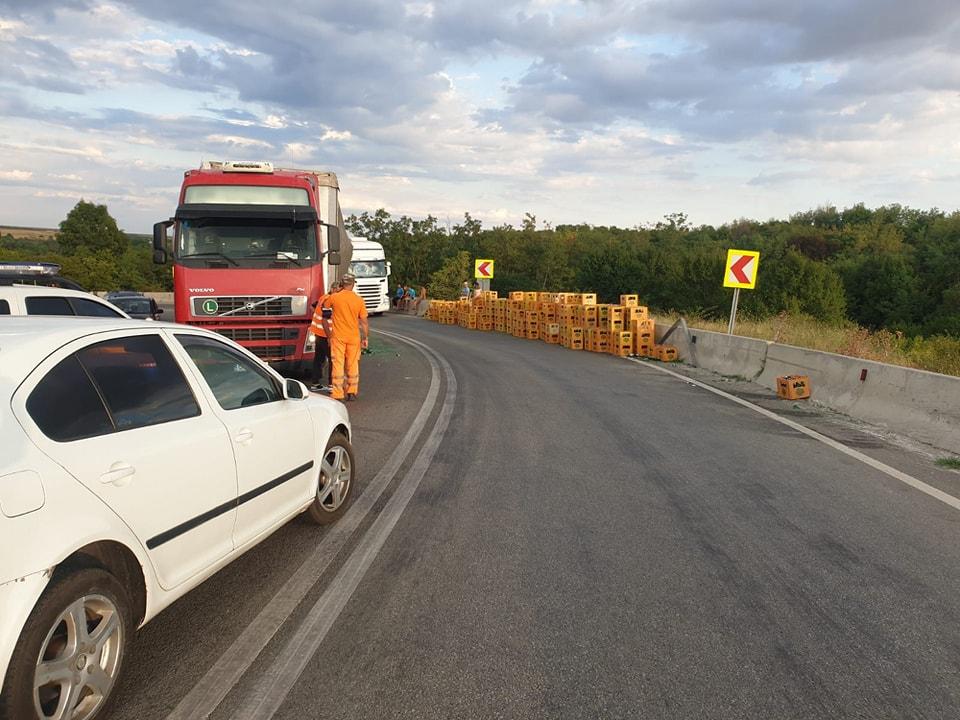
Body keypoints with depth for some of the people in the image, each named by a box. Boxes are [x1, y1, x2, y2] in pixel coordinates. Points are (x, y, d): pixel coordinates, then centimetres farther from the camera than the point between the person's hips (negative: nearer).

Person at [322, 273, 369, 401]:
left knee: (338, 364, 2)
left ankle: (337, 394, 1)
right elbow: (364, 321, -1)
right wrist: (365, 338, 7)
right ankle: (352, 392, 17)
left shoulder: (333, 298, -5)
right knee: (353, 365, 12)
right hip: (354, 337, 1)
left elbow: (325, 317, 8)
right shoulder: (359, 300, -4)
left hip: (338, 337, -1)